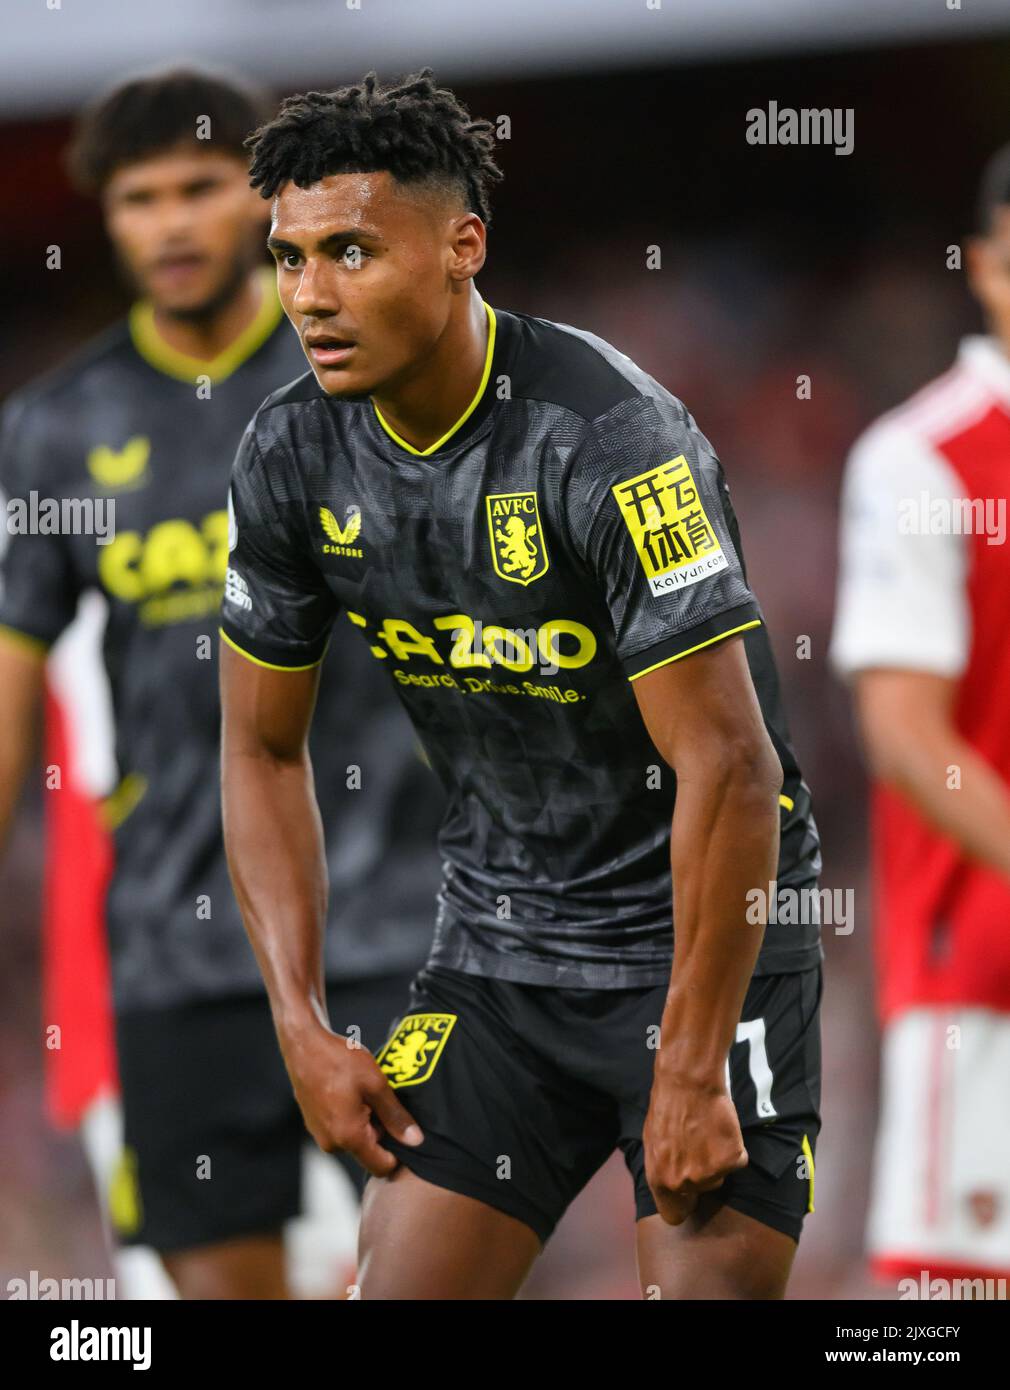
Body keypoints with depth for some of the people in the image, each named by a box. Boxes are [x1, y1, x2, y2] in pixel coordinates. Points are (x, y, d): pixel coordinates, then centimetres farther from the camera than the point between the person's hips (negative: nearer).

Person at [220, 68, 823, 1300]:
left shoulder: (610, 438, -23)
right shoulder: (293, 456, -4)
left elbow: (726, 765, -23)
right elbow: (263, 749, 7)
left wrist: (690, 1070, -22)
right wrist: (303, 1032, 0)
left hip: (706, 929, -5)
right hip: (496, 934, 5)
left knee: (707, 1282, -11)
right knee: (401, 1290, -2)